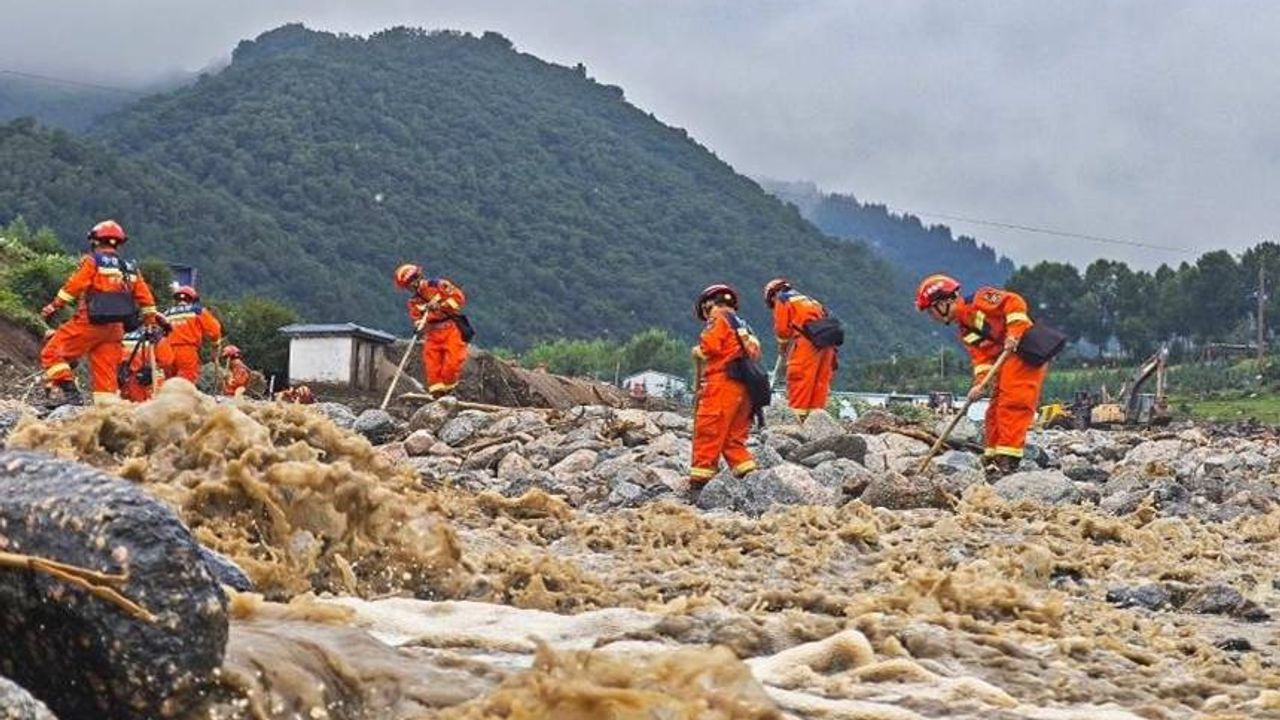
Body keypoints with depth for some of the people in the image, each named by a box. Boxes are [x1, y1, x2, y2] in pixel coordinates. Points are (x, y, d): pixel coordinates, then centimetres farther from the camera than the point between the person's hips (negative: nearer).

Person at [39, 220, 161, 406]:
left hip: (89, 322, -6)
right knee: (106, 372, 8)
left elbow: (73, 286, -11)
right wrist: (151, 321, 27)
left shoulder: (92, 261, -1)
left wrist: (54, 306, -6)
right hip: (115, 328, 6)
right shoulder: (130, 268, 17)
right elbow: (145, 298, 17)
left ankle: (66, 389, -16)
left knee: (51, 353, 0)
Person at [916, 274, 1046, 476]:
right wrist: (980, 383, -7)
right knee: (996, 409, 11)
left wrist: (1014, 333, -22)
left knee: (1012, 405, -15)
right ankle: (993, 458, 18)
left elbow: (1014, 302, -15)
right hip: (1006, 361, 9)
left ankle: (1008, 459, -17)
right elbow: (981, 357, 9)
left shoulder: (978, 302, -7)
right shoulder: (965, 333, 17)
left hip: (1024, 349, -9)